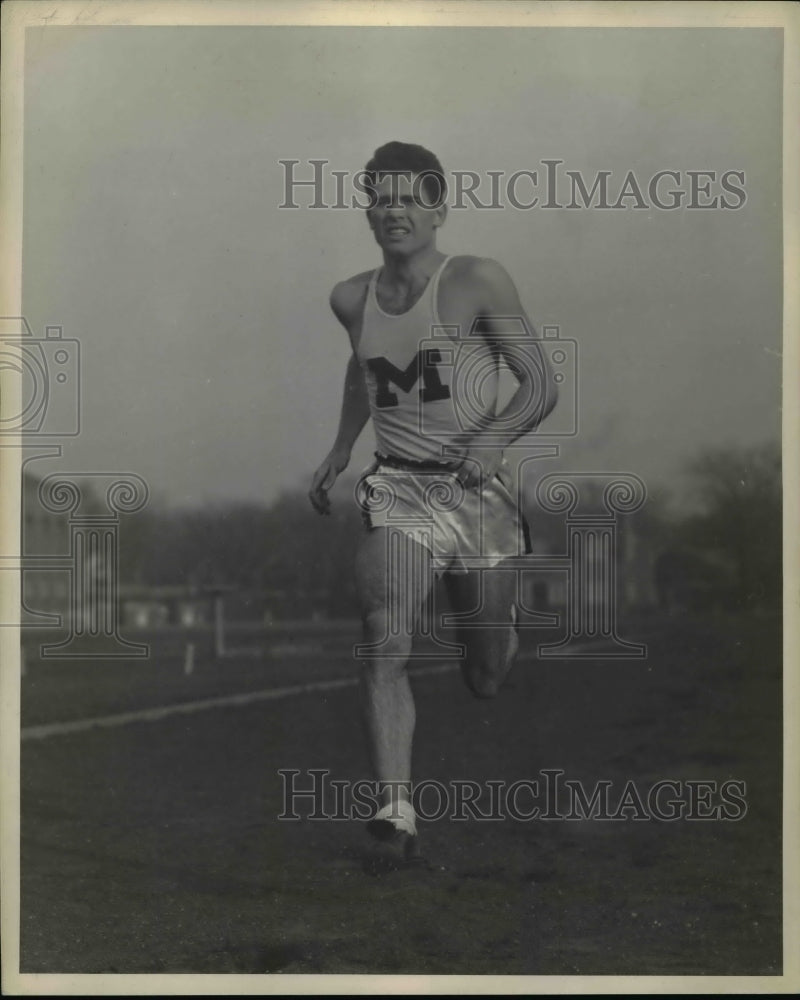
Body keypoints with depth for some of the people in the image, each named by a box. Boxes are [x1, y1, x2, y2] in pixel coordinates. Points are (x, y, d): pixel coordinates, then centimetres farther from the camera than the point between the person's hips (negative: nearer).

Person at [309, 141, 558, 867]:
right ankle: (398, 810, -22)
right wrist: (339, 452, 26)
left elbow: (542, 384, -9)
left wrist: (494, 436, -27)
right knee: (386, 645, -21)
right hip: (399, 490, 2)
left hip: (478, 491, -2)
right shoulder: (351, 299, 6)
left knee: (490, 676, 9)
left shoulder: (477, 282, -9)